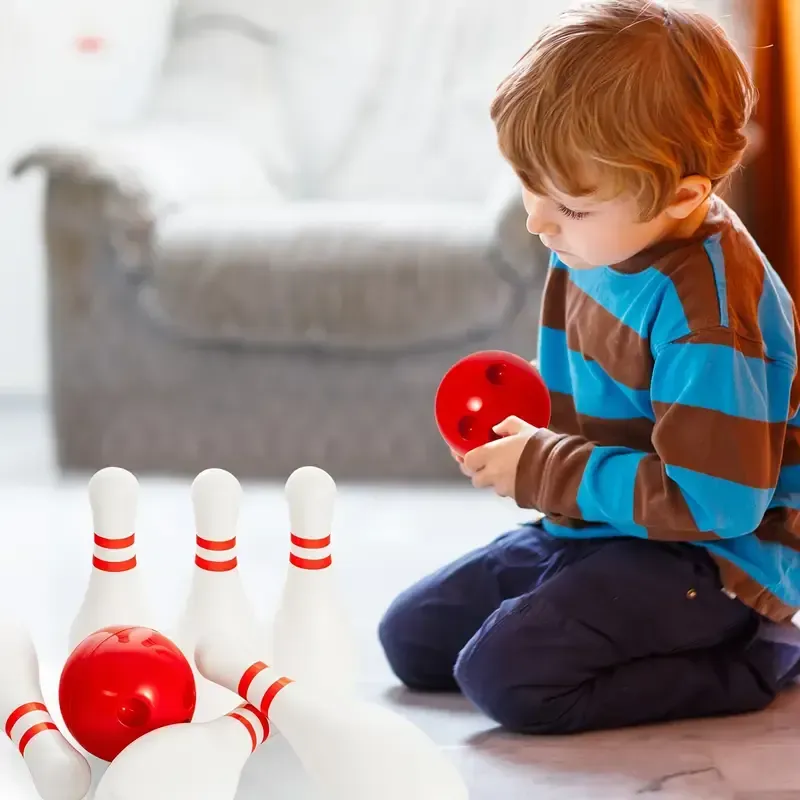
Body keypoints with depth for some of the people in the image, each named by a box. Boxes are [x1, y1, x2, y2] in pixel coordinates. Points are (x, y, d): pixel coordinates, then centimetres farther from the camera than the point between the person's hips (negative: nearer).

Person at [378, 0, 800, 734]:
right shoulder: (601, 244, 0)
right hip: (591, 529, 10)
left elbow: (711, 501, -29)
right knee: (411, 638, 11)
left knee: (507, 673, -26)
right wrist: (525, 409, -2)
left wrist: (540, 472, -20)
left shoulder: (708, 307, -28)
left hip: (711, 557, -10)